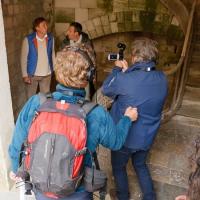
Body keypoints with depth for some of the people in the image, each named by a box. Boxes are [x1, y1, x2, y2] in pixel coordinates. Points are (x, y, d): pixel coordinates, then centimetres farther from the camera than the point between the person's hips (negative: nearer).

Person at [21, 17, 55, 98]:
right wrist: (25, 75, -11)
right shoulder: (28, 40, -14)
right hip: (32, 74, -2)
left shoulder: (50, 38, -4)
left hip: (47, 74, 3)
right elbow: (23, 58, -9)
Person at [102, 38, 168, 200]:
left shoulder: (125, 79, -30)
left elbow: (106, 89, -10)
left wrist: (118, 70, 2)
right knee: (140, 165, 31)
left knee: (118, 166, 24)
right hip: (147, 136, 5)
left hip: (124, 135, -4)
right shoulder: (162, 79, -11)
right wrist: (126, 71, 0)